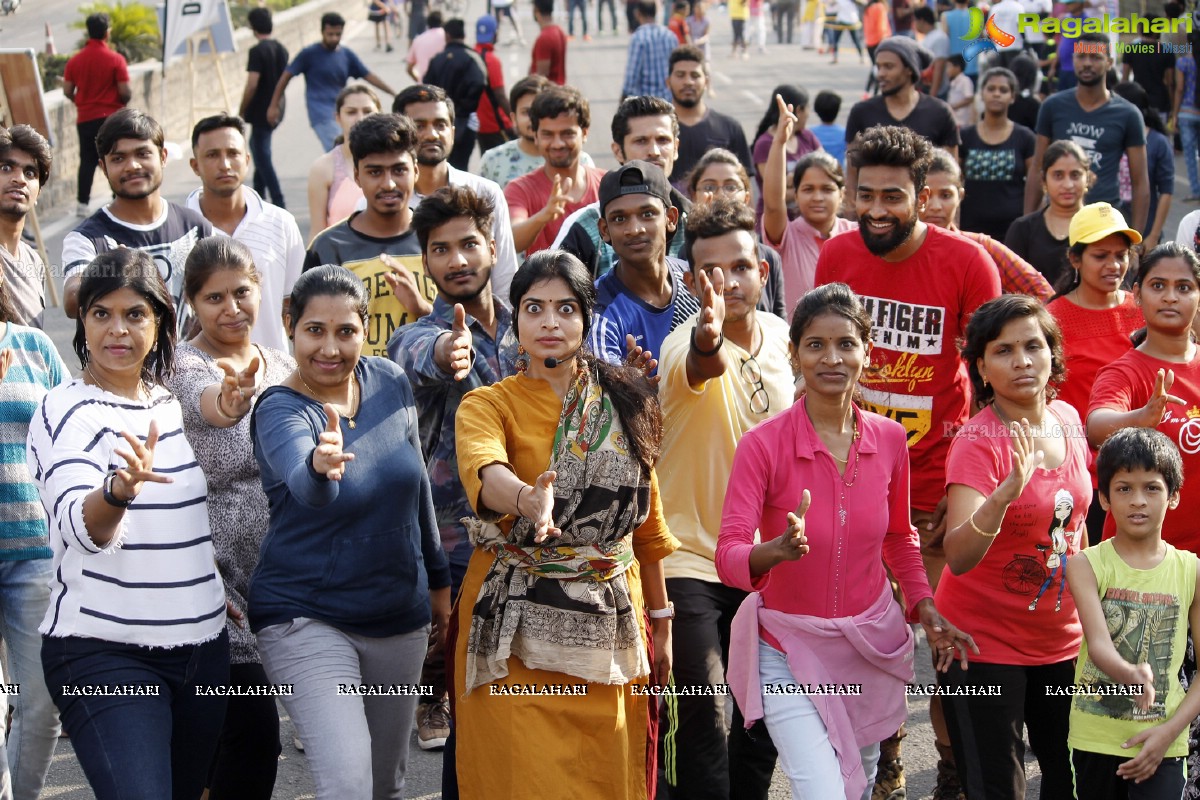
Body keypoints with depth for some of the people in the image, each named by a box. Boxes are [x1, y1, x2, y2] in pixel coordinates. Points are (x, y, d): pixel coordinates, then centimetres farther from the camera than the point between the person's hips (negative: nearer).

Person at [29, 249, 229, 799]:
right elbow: (81, 527, -26)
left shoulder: (174, 404, 11)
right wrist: (120, 489, -46)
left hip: (202, 647, 7)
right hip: (104, 654, -6)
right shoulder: (65, 412, -9)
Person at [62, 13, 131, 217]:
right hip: (112, 117, -3)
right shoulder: (115, 59, -11)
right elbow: (125, 91, -13)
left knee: (87, 161, 11)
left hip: (85, 119, 3)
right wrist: (123, 100, 10)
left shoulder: (75, 60, -1)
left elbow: (67, 91, 2)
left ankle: (82, 203, 9)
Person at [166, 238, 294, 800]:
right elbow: (203, 400, -37)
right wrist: (227, 400, -60)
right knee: (254, 733, -12)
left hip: (273, 579, 7)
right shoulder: (182, 367, -12)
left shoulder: (282, 367, 9)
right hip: (215, 579, -7)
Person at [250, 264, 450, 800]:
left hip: (400, 617, 6)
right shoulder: (281, 411, -16)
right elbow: (305, 488, -39)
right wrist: (320, 466, -62)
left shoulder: (391, 383, -1)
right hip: (307, 619, -6)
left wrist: (437, 578, 20)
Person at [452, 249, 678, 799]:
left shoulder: (623, 403, 8)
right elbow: (483, 469, -27)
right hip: (519, 627, -3)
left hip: (609, 629, 3)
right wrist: (528, 499, -49)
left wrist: (660, 621, 11)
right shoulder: (488, 405, -3)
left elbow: (647, 518, 13)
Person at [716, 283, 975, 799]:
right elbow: (728, 555, -20)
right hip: (790, 646, -4)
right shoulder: (764, 443, -15)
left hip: (871, 641, 4)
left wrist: (924, 607, 1)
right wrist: (774, 552, -41)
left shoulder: (888, 438, -2)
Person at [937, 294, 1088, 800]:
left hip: (1061, 640, 6)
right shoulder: (977, 443, -19)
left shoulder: (1067, 421, 1)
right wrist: (1006, 493, -47)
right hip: (985, 644, -6)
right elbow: (958, 557, -32)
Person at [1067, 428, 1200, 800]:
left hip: (1163, 744, 0)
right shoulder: (1087, 566, -5)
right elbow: (1098, 644, -19)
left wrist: (1169, 730, -11)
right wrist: (1131, 674, -41)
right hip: (1094, 738, 0)